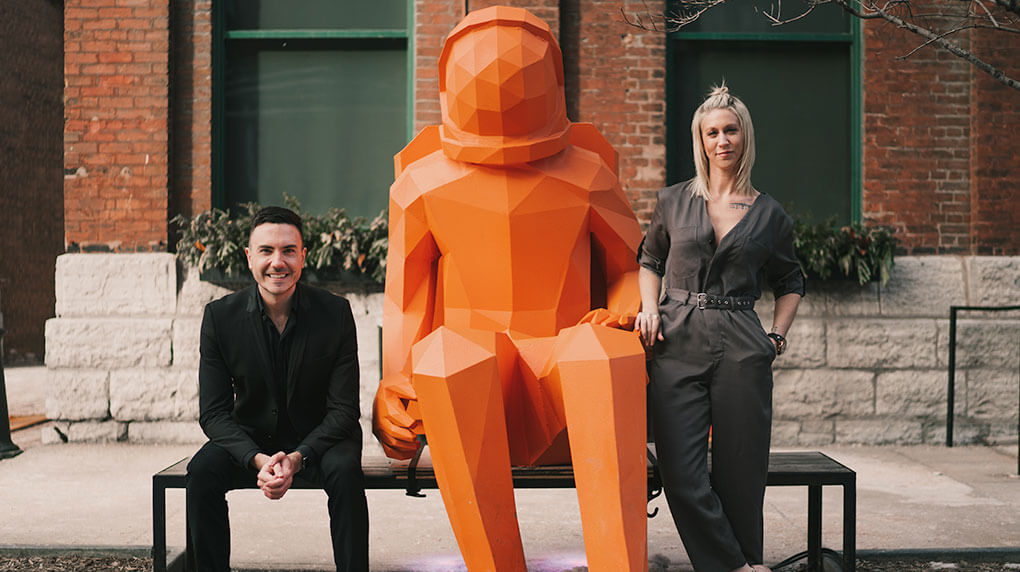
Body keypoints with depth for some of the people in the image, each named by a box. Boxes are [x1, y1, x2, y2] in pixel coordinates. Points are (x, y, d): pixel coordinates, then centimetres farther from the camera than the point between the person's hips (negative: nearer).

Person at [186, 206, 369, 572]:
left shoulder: (335, 313, -12)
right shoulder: (220, 316, -9)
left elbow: (343, 409, -11)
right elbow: (214, 412, -9)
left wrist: (297, 458, -27)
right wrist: (257, 460, -26)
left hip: (316, 437, -1)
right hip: (250, 439, 1)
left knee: (345, 470, -32)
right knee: (202, 471, -26)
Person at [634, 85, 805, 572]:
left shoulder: (769, 215, 10)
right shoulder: (673, 201, 11)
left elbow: (790, 282, 22)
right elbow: (650, 259, 23)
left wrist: (777, 336, 9)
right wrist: (650, 308, 6)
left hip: (741, 349, 0)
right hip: (677, 345, 1)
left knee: (739, 473, 1)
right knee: (681, 475, -9)